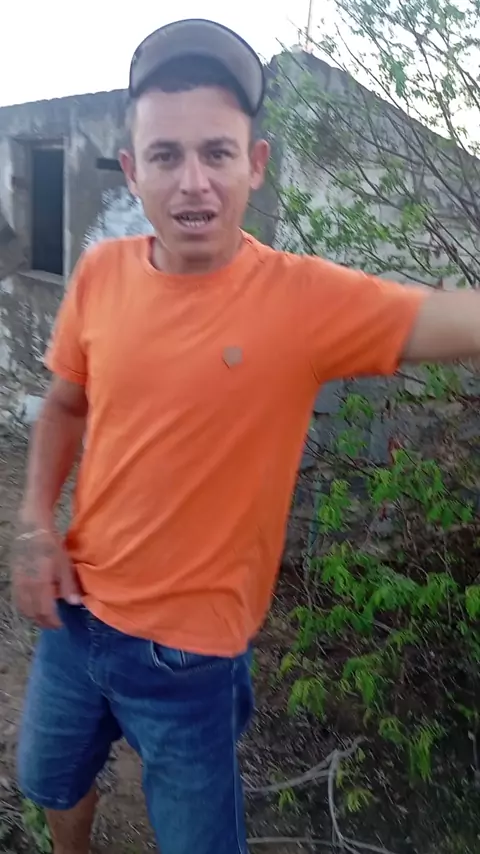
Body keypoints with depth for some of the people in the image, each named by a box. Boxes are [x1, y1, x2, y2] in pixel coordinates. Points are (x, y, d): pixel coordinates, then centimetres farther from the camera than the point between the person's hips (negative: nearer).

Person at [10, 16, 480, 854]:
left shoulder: (306, 299, -20)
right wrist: (34, 525, -4)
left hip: (190, 653, -4)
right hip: (76, 612, 5)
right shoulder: (100, 273, -8)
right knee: (51, 783, 32)